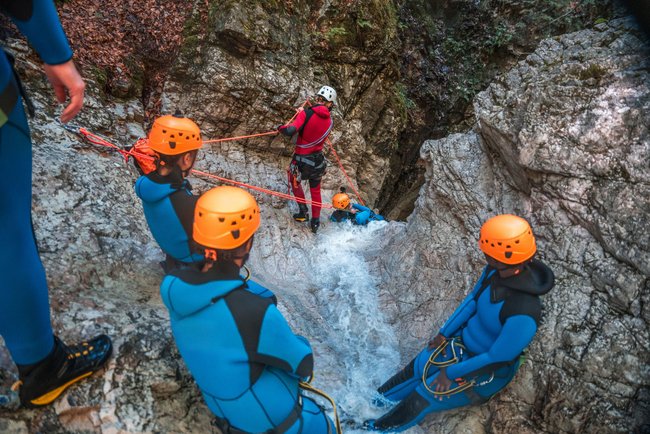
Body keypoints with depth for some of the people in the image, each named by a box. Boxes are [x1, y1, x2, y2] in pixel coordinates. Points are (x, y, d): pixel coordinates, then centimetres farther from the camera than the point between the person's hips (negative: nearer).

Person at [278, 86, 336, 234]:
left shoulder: (306, 113, -18)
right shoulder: (330, 122, -4)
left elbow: (291, 130, -29)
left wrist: (281, 128, -7)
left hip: (302, 160, -3)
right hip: (318, 161, 4)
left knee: (294, 181, 27)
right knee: (315, 191, 21)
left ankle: (303, 212, 24)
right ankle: (315, 222, 29)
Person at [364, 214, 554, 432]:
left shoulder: (523, 313, -39)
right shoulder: (496, 269, -19)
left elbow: (496, 358, -28)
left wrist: (452, 373, -17)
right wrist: (444, 333, 1)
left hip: (486, 369, -6)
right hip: (461, 342, 6)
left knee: (422, 398, 2)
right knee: (414, 370, 12)